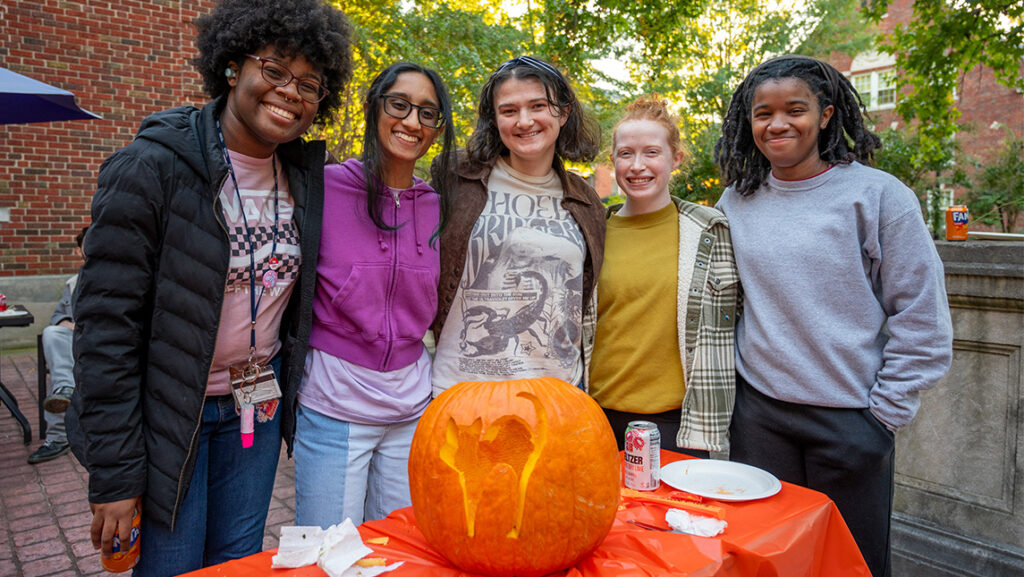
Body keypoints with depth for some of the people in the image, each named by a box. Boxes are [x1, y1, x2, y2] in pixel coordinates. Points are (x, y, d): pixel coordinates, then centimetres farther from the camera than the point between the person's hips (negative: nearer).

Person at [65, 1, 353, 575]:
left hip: (258, 404, 5)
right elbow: (106, 324, -17)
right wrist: (114, 474, -16)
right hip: (167, 412, -4)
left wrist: (292, 394, 10)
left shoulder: (304, 173, -1)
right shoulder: (152, 168, -17)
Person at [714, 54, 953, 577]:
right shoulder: (736, 202, 4)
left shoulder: (877, 195, -6)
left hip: (850, 417, -2)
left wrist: (884, 412, -7)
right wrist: (731, 387, 8)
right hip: (757, 412, 3)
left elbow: (923, 318, -5)